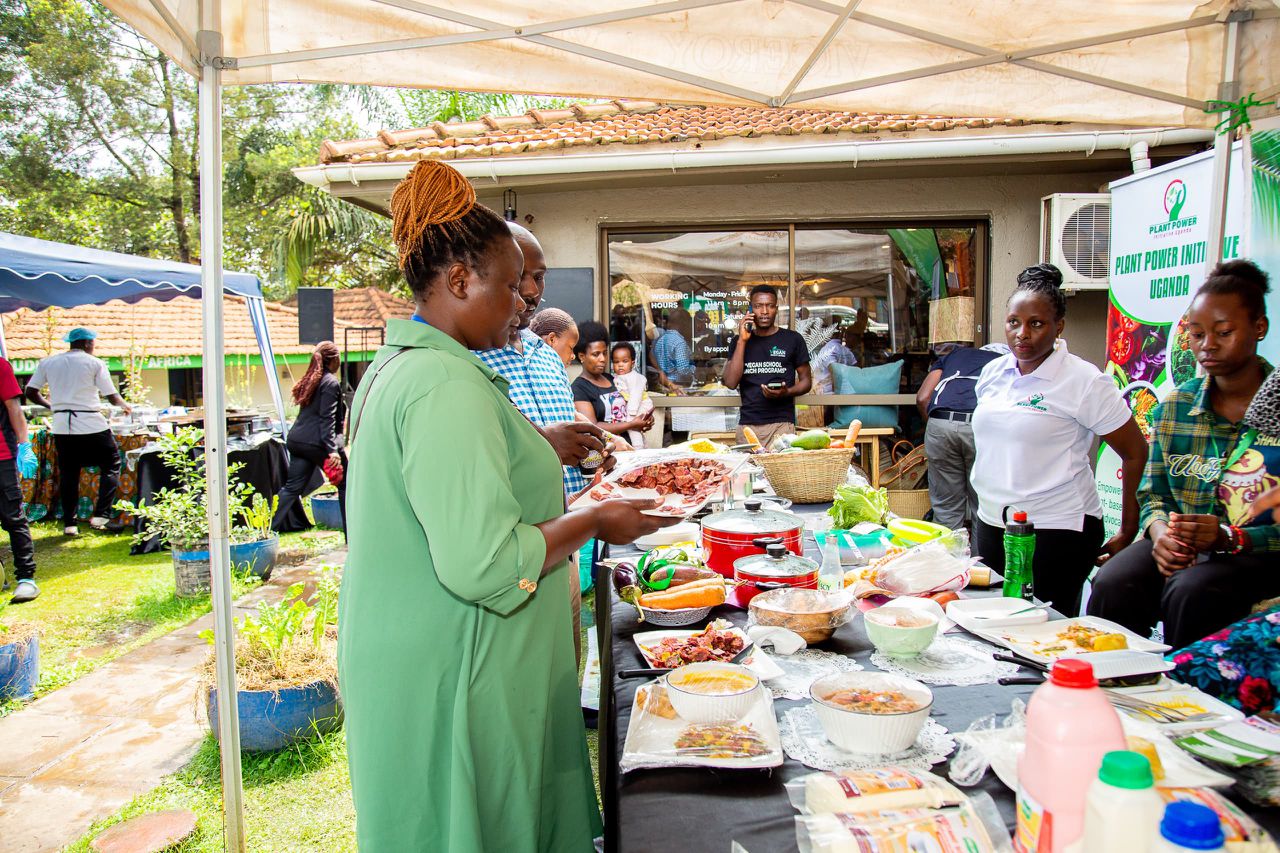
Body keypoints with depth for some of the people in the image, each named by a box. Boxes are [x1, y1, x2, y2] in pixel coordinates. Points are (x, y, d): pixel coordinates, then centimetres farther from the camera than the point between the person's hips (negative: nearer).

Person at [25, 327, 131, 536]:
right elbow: (112, 397, -2)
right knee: (111, 466, 9)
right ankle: (101, 515, -1)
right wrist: (126, 406, 17)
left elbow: (30, 392, 11)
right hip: (91, 425, -4)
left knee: (67, 474, 12)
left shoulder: (48, 362, 10)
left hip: (61, 427, 4)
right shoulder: (94, 363, -2)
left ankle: (69, 523, 14)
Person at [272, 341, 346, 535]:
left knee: (292, 486, 10)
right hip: (318, 443, -8)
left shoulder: (310, 380, 16)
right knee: (345, 485, 5)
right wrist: (332, 450, -22)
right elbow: (327, 418, -18)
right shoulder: (330, 383, -10)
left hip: (297, 440, 8)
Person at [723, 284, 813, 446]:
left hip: (781, 423, -2)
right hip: (747, 424, 2)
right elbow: (730, 382, -1)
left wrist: (786, 392, -11)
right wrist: (742, 341, -4)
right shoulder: (739, 341, 11)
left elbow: (806, 380, 10)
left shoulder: (792, 339, 5)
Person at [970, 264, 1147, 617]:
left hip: (1058, 531, -6)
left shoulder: (1084, 382, -11)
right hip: (991, 523, 6)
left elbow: (1135, 453, -7)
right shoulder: (993, 372, 7)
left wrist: (1128, 533, -5)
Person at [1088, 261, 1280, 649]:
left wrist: (1230, 539, -23)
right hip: (1179, 547, 3)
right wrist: (1161, 534, -9)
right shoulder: (1174, 407, 9)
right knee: (1112, 585, -26)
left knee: (1191, 592, -33)